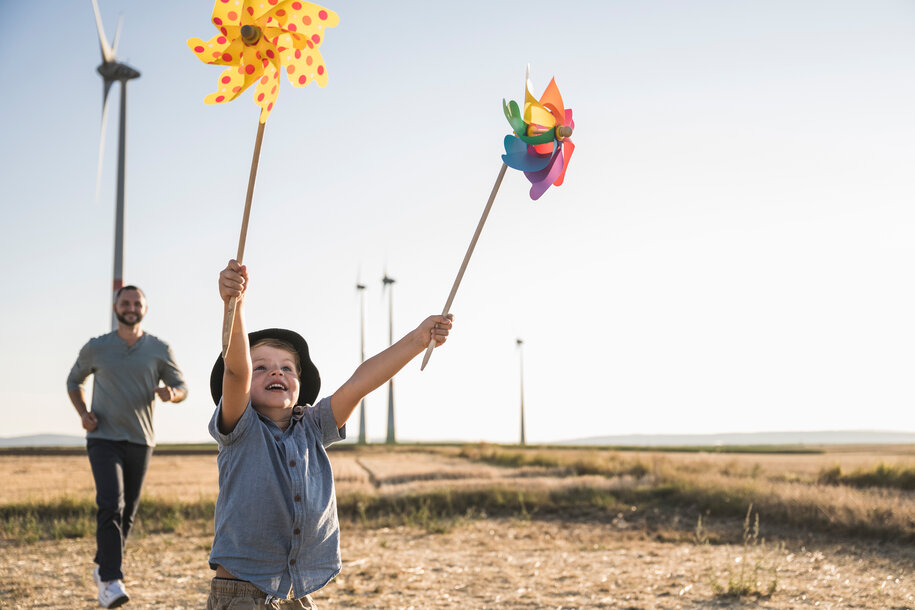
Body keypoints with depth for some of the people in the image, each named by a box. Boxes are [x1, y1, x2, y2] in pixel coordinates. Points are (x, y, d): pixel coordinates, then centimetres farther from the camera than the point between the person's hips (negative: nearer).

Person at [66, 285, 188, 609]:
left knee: (128, 512, 9)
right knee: (111, 505, -19)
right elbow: (74, 380, 18)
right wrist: (83, 413, 0)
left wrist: (171, 393, -16)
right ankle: (111, 581, -20)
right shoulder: (96, 348, 2)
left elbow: (182, 386, 9)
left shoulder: (159, 350, 3)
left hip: (140, 442, 2)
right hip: (104, 439, -2)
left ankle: (102, 568, 31)